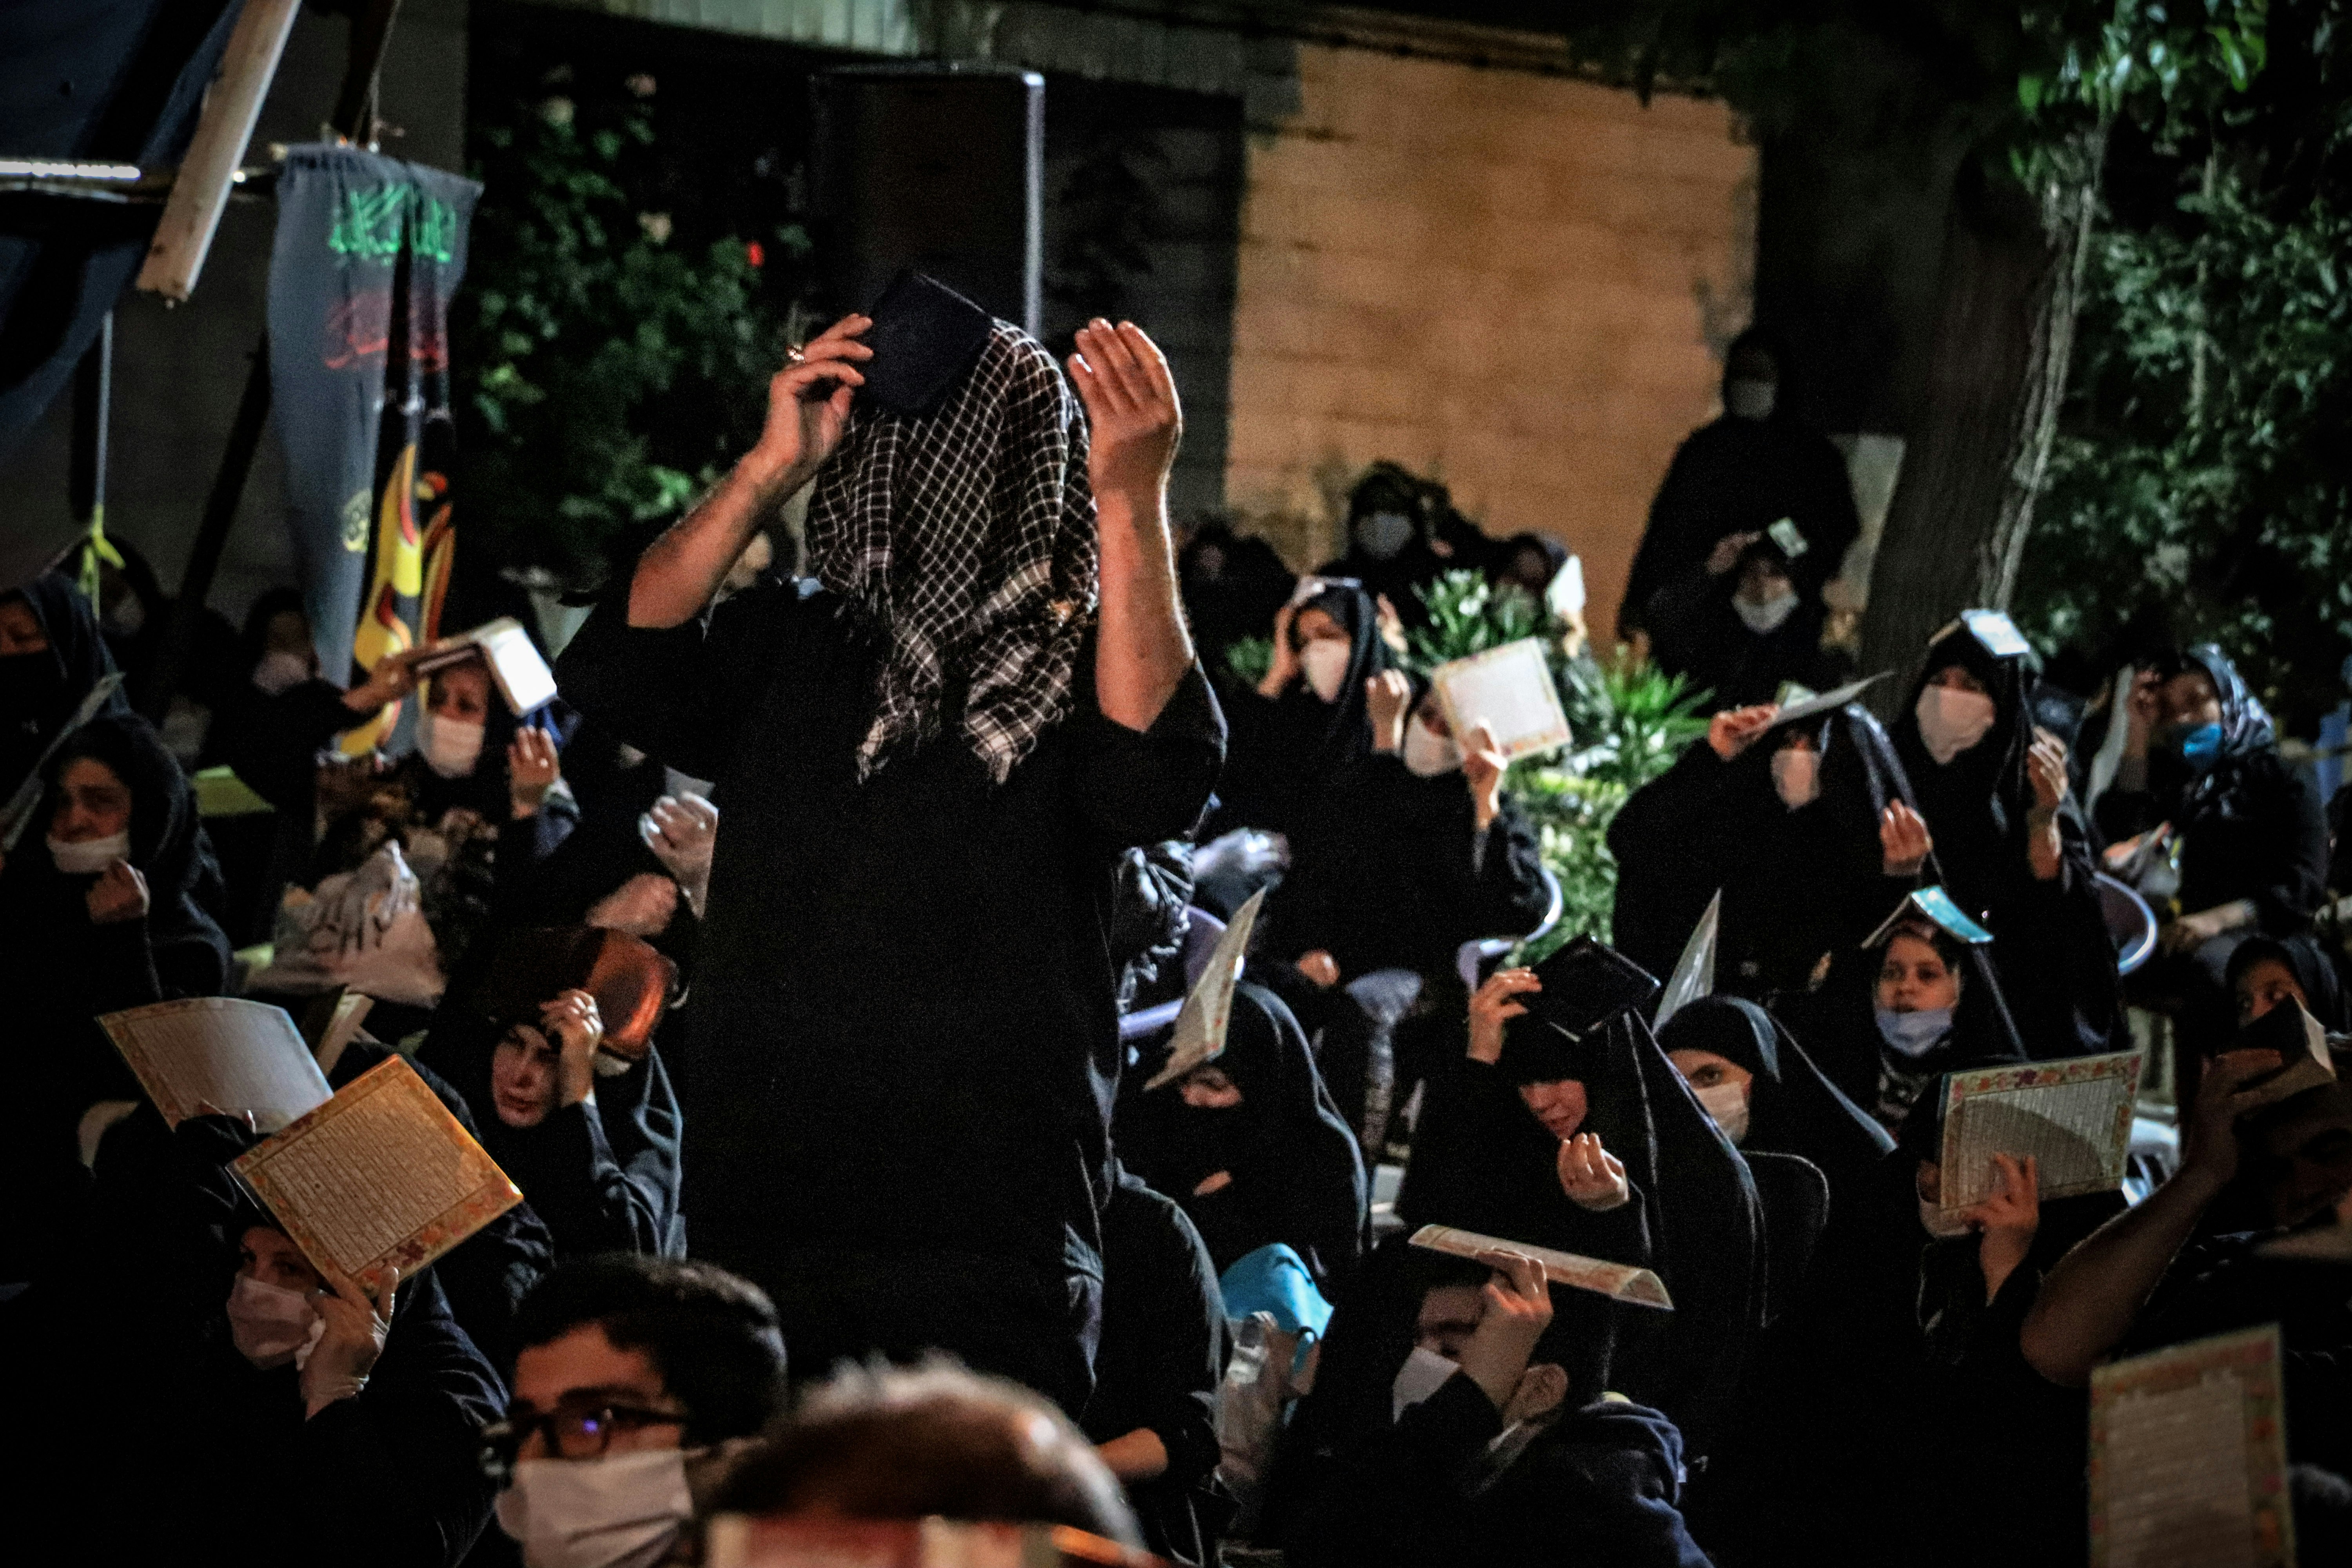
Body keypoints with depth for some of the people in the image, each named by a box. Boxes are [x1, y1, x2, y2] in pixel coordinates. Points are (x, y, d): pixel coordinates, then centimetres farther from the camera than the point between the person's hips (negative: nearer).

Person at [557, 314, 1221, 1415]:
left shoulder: (1082, 669, 3)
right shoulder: (790, 643, 9)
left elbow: (1155, 786, -18)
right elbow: (610, 677, -6)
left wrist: (1134, 501, -23)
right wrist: (770, 468, -10)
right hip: (761, 1222, 2)